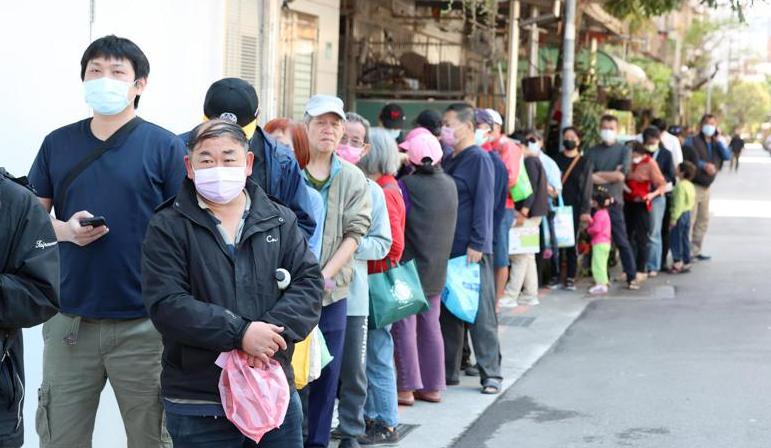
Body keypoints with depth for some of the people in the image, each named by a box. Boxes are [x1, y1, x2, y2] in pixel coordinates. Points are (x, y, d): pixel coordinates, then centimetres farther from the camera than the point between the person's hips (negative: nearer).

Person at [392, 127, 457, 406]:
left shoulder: (407, 186, -15)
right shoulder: (450, 185, 2)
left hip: (410, 266, -6)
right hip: (437, 268, 6)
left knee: (404, 326, 1)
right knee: (430, 326, 13)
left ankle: (407, 387, 1)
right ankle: (433, 385, 18)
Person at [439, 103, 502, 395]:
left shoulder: (479, 159, -8)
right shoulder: (448, 161, 16)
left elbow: (483, 204, -13)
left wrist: (477, 244, -18)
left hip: (472, 250, -8)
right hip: (447, 248, 8)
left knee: (481, 313, -4)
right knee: (448, 311, 11)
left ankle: (491, 374, 3)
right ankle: (448, 371, 20)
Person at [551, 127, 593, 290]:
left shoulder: (584, 163, 8)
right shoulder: (556, 159, 11)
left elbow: (587, 187, 3)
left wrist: (585, 210, -5)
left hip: (574, 208, -1)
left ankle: (570, 278, 7)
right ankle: (555, 276, 8)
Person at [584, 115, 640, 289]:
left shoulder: (624, 151, 7)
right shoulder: (591, 152, 9)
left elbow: (621, 175, -6)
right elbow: (588, 177, -3)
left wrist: (599, 175, -1)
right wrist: (611, 175, -9)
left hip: (614, 201, -2)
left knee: (622, 241, -2)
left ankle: (632, 277, 2)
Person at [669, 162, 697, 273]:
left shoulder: (680, 185, -19)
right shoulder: (691, 186, 11)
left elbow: (678, 203, -23)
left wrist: (673, 218, -21)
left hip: (680, 214, -9)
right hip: (688, 213, 9)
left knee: (676, 239, -4)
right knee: (684, 239, 14)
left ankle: (677, 261, -6)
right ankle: (686, 262, 18)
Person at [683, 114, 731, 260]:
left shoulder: (716, 144, 14)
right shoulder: (692, 141, -5)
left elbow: (727, 156, -1)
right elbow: (688, 159, -17)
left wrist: (717, 141, -7)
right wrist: (704, 165, -21)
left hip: (706, 186, 8)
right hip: (693, 186, -8)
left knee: (703, 220, 13)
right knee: (689, 219, -11)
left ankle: (695, 251, 22)